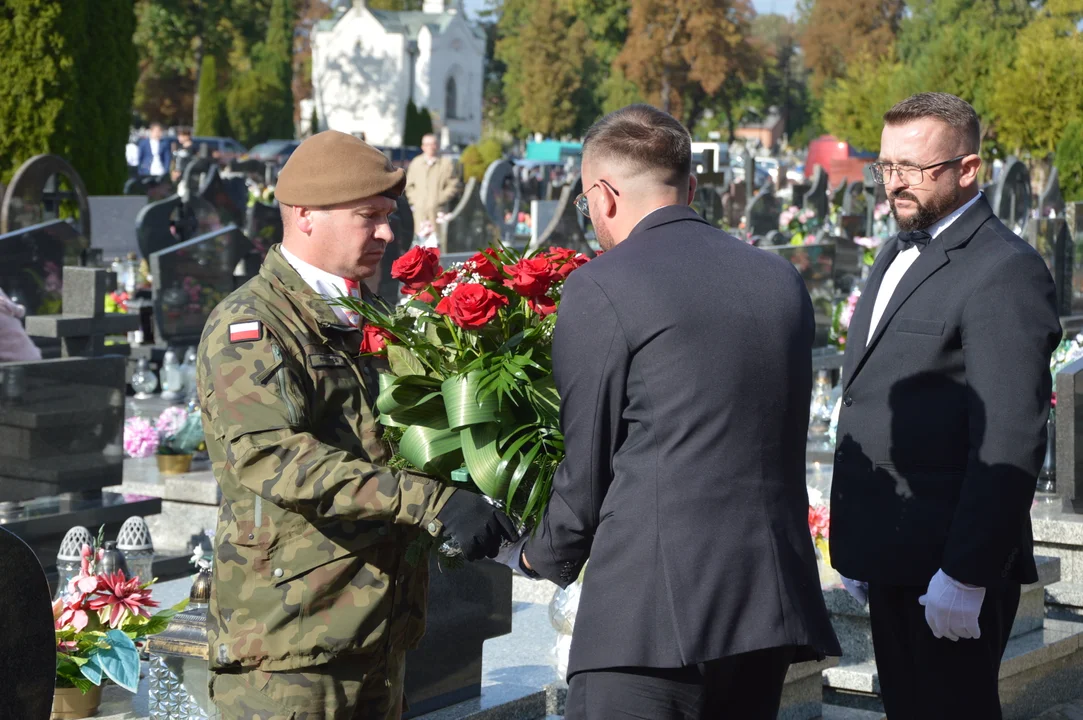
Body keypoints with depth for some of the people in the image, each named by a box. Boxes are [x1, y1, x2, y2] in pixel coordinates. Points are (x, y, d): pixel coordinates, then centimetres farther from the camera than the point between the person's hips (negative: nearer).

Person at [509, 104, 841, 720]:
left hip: (653, 607, -7)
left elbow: (588, 465, -2)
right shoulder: (782, 279, 13)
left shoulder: (600, 288, -6)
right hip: (772, 601, 7)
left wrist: (545, 558, 17)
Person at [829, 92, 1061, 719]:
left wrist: (966, 574, -23)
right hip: (892, 560, 9)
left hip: (952, 564, -9)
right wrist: (858, 547, 16)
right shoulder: (898, 254, 16)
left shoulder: (1005, 270, -14)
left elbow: (1010, 443, -20)